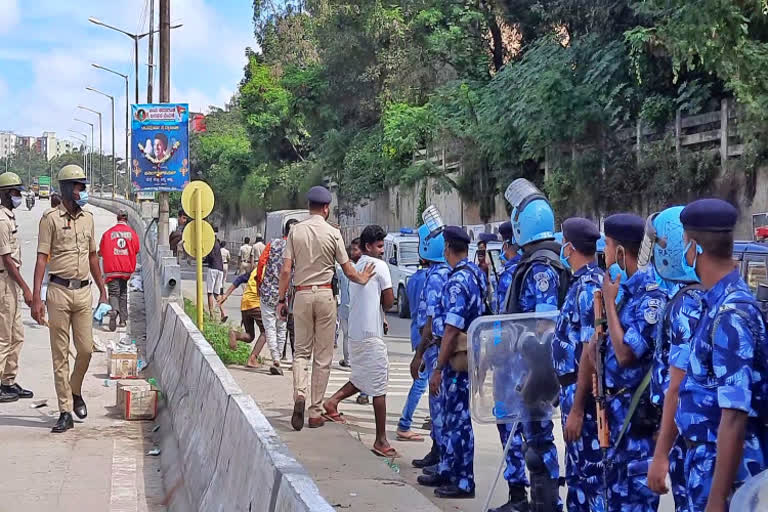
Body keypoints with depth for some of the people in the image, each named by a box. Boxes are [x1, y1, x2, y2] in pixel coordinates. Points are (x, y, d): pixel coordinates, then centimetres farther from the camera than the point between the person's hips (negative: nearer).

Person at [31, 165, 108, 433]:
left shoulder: (88, 218, 12)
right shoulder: (51, 218, -4)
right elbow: (41, 259, -7)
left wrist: (103, 290, 19)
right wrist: (36, 298, -14)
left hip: (83, 291, 5)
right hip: (59, 291, -4)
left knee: (86, 349, 3)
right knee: (60, 353, 1)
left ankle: (75, 391, 30)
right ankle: (65, 411, 6)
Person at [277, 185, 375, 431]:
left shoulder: (296, 231, 0)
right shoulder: (333, 233, -4)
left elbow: (286, 270, -3)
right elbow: (348, 270, 1)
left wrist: (281, 299, 4)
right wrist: (363, 278, 21)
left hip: (301, 295, 1)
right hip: (324, 295, -1)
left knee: (301, 351, 11)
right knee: (322, 356, 5)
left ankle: (299, 393, -15)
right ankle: (315, 412, 7)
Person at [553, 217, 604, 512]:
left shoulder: (589, 287, -18)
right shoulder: (584, 283, 12)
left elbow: (590, 352, -22)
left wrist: (577, 409, -22)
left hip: (581, 392, -10)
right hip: (573, 389, 10)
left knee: (589, 474, -4)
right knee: (578, 471, 17)